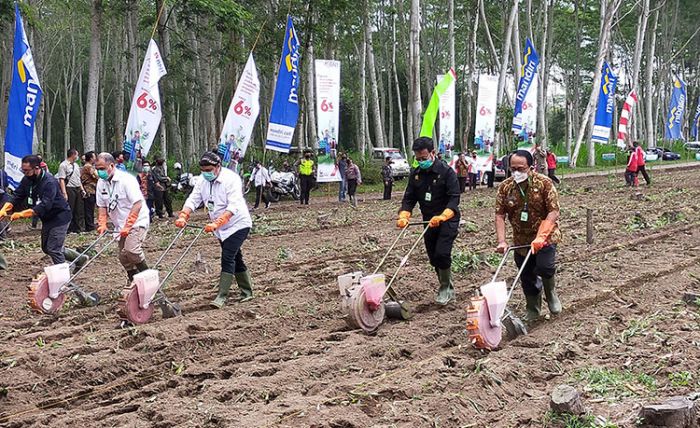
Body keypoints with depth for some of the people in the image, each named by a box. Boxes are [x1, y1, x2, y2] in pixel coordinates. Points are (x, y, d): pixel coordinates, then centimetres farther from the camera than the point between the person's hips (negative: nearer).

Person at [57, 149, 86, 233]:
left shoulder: (76, 165, 17)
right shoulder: (63, 165, -9)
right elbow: (62, 180, -15)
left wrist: (82, 189, 15)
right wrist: (64, 193, -22)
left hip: (78, 189, 8)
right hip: (69, 189, -8)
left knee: (79, 210, 10)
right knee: (69, 211, -3)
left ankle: (78, 228, 18)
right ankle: (69, 229, 4)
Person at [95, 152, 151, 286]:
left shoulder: (126, 179, -19)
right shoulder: (101, 183, 4)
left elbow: (137, 204, -23)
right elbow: (102, 206, 12)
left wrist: (128, 226, -24)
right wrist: (102, 224, -3)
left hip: (137, 222, -7)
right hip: (121, 225, 7)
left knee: (132, 250, -24)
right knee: (123, 256, 6)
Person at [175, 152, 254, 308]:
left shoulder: (231, 179, -23)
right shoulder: (203, 182, 0)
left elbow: (233, 207, -32)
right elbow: (193, 200, -7)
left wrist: (216, 223, -42)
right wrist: (183, 216, -25)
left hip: (237, 224, -8)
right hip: (221, 228, 8)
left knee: (227, 258, -15)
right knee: (236, 258, 14)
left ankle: (222, 296, -13)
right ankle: (247, 292, 25)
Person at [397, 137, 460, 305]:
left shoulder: (447, 172, -15)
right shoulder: (415, 174, 3)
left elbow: (454, 198, -22)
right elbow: (409, 199, 3)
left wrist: (442, 217, -37)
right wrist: (403, 216, -16)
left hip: (448, 220, -6)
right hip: (429, 221, 6)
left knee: (442, 253, -18)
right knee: (433, 258, 10)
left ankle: (446, 288, 2)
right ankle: (448, 290, 26)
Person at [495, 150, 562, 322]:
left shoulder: (544, 183, -13)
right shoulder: (505, 187, -5)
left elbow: (553, 212, -17)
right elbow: (500, 215, -4)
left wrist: (541, 237, -27)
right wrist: (502, 242, -16)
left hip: (545, 236, -3)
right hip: (521, 240, 3)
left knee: (544, 267, -24)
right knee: (527, 278, 9)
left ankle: (551, 292, 9)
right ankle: (532, 312, 31)